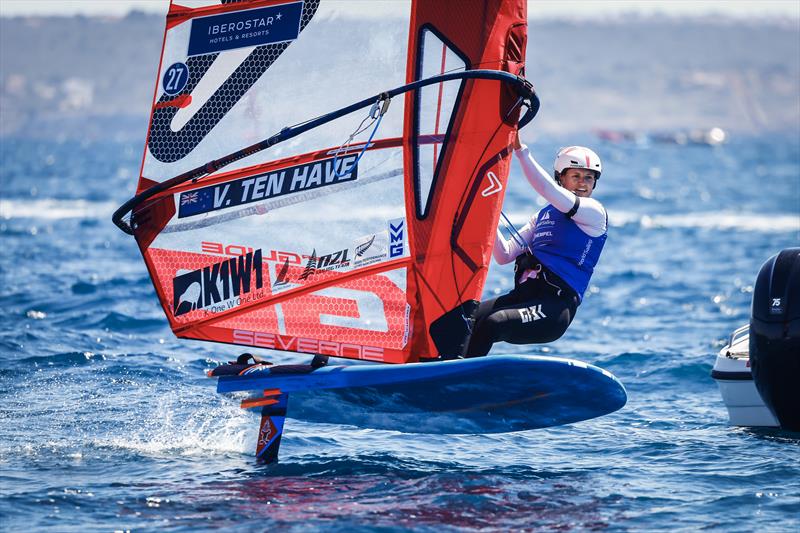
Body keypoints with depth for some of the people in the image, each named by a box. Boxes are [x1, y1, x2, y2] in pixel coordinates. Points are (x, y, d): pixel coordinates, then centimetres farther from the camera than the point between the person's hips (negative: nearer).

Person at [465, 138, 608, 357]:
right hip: (523, 295, 7)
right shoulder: (543, 216, 23)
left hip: (555, 308, -7)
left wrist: (520, 150, -17)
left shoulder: (595, 212, 2)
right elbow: (504, 255, 17)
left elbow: (549, 191, -15)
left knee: (492, 323, -31)